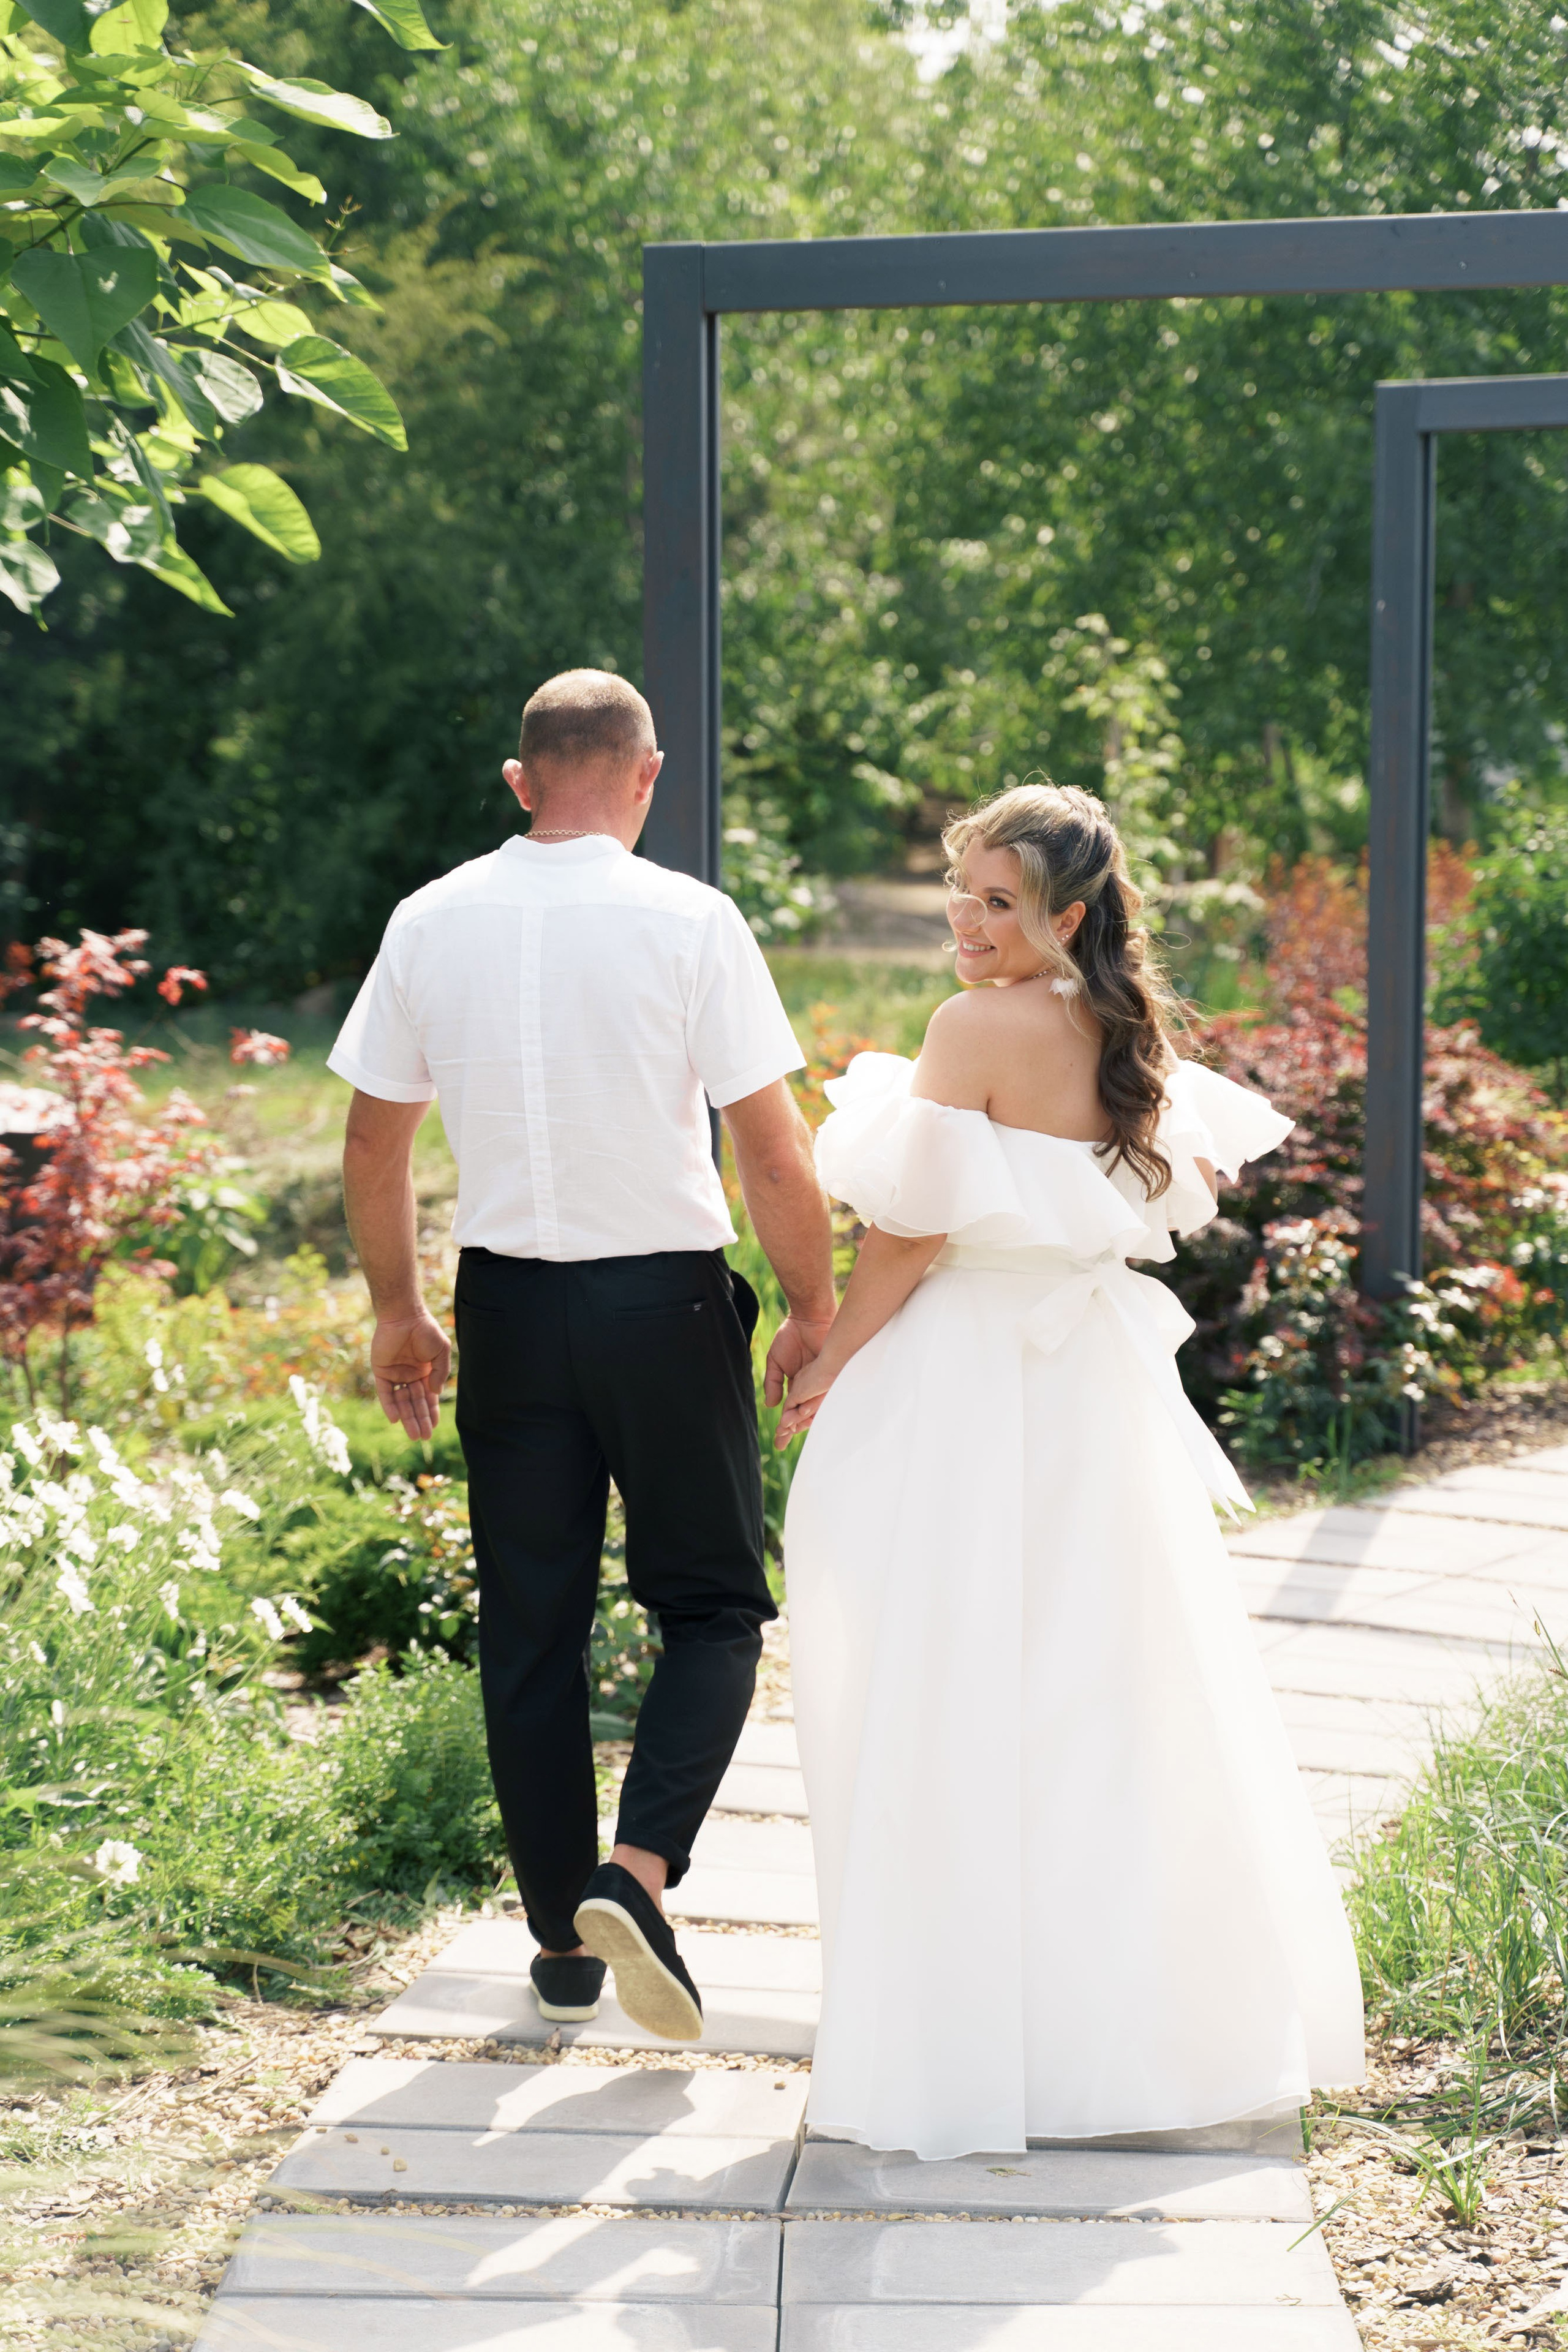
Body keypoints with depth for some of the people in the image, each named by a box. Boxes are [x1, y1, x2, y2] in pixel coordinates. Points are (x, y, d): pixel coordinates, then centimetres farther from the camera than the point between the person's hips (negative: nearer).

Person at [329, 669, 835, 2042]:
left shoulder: (432, 923, 0)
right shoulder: (689, 923, -11)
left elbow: (375, 1139, 6)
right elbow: (771, 1148, -11)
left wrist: (398, 1313, 18)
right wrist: (815, 1309, 3)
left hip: (509, 1307, 3)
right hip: (666, 1302, -3)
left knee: (531, 1630, 12)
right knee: (713, 1607, 10)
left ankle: (563, 1946, 19)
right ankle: (639, 1870, -11)